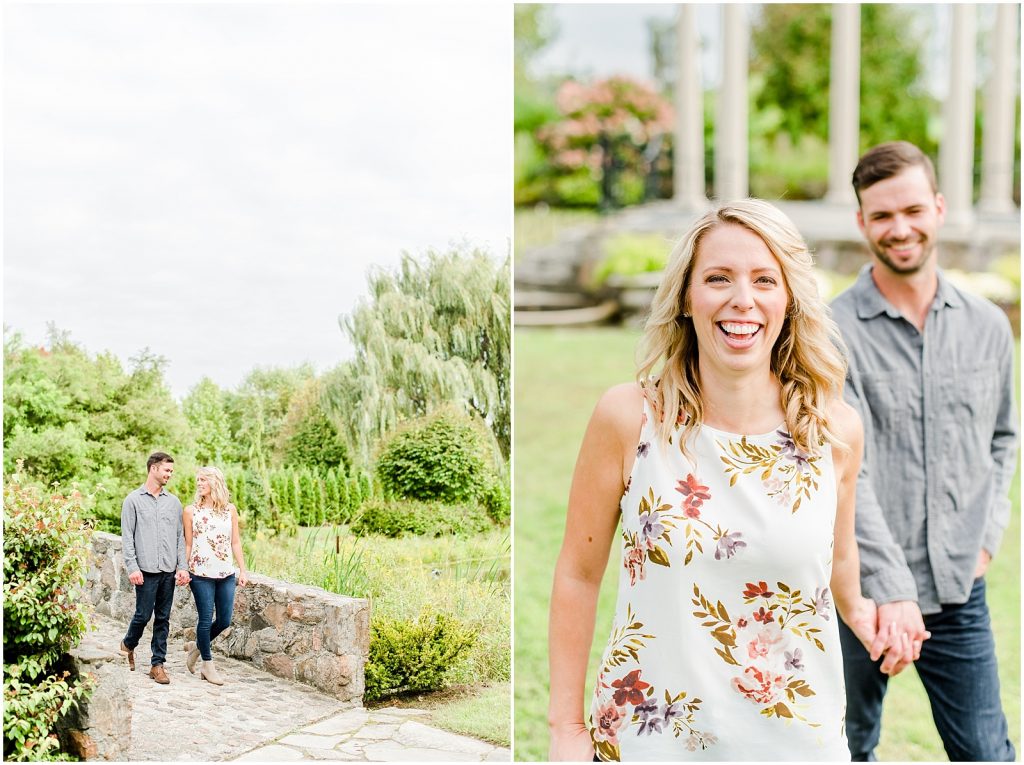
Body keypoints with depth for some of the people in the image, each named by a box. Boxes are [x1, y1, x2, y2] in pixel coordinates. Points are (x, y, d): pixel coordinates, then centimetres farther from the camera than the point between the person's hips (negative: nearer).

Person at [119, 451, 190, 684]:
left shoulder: (173, 502, 12)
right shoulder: (133, 500, 0)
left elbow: (180, 537, 13)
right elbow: (127, 537, -3)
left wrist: (182, 567, 4)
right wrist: (132, 567, -11)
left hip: (169, 571, 4)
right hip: (146, 570, -4)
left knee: (163, 619, 6)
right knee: (143, 615, 0)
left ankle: (158, 664, 12)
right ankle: (128, 645, 29)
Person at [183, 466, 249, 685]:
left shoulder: (230, 510, 5)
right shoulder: (191, 511, 0)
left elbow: (236, 542, 8)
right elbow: (187, 544, 3)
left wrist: (243, 569, 4)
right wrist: (183, 570, -3)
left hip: (226, 573, 3)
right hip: (201, 573, -3)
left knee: (225, 620, 6)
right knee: (206, 619, 0)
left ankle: (197, 648, 31)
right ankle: (208, 665, 15)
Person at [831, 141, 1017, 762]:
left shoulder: (987, 326, 5)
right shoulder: (833, 331, -10)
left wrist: (989, 536, 5)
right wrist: (893, 589, -22)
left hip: (960, 591, 3)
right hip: (861, 591, -3)